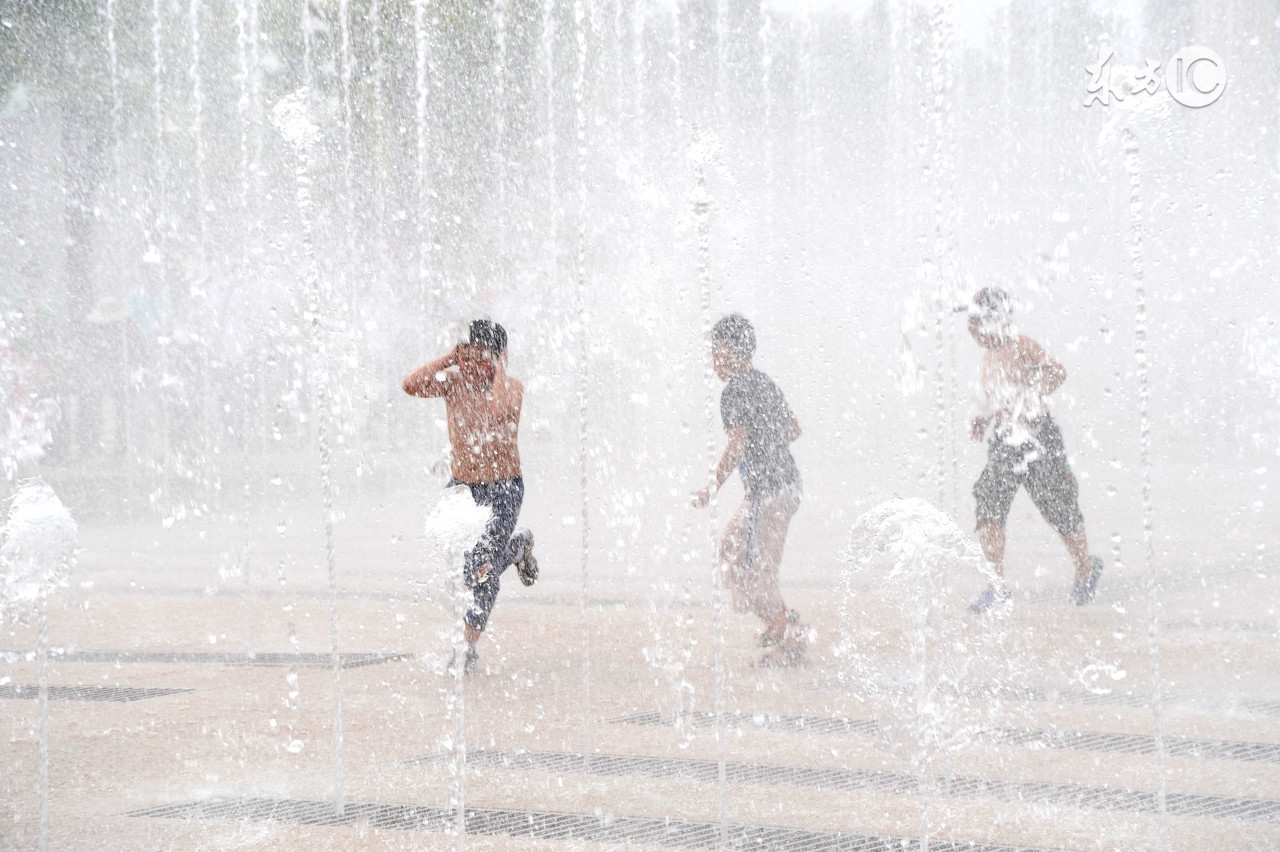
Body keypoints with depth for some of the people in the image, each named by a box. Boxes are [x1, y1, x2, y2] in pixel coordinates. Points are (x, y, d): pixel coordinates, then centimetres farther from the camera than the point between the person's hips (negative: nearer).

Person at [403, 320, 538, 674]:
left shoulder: (512, 387, -13)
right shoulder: (453, 380, -5)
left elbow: (500, 411, -36)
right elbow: (412, 385, -23)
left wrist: (498, 369, -24)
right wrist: (452, 356, -20)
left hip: (502, 489, -5)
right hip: (461, 486, 5)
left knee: (480, 572, -11)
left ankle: (469, 647, 4)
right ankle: (518, 547, 40)